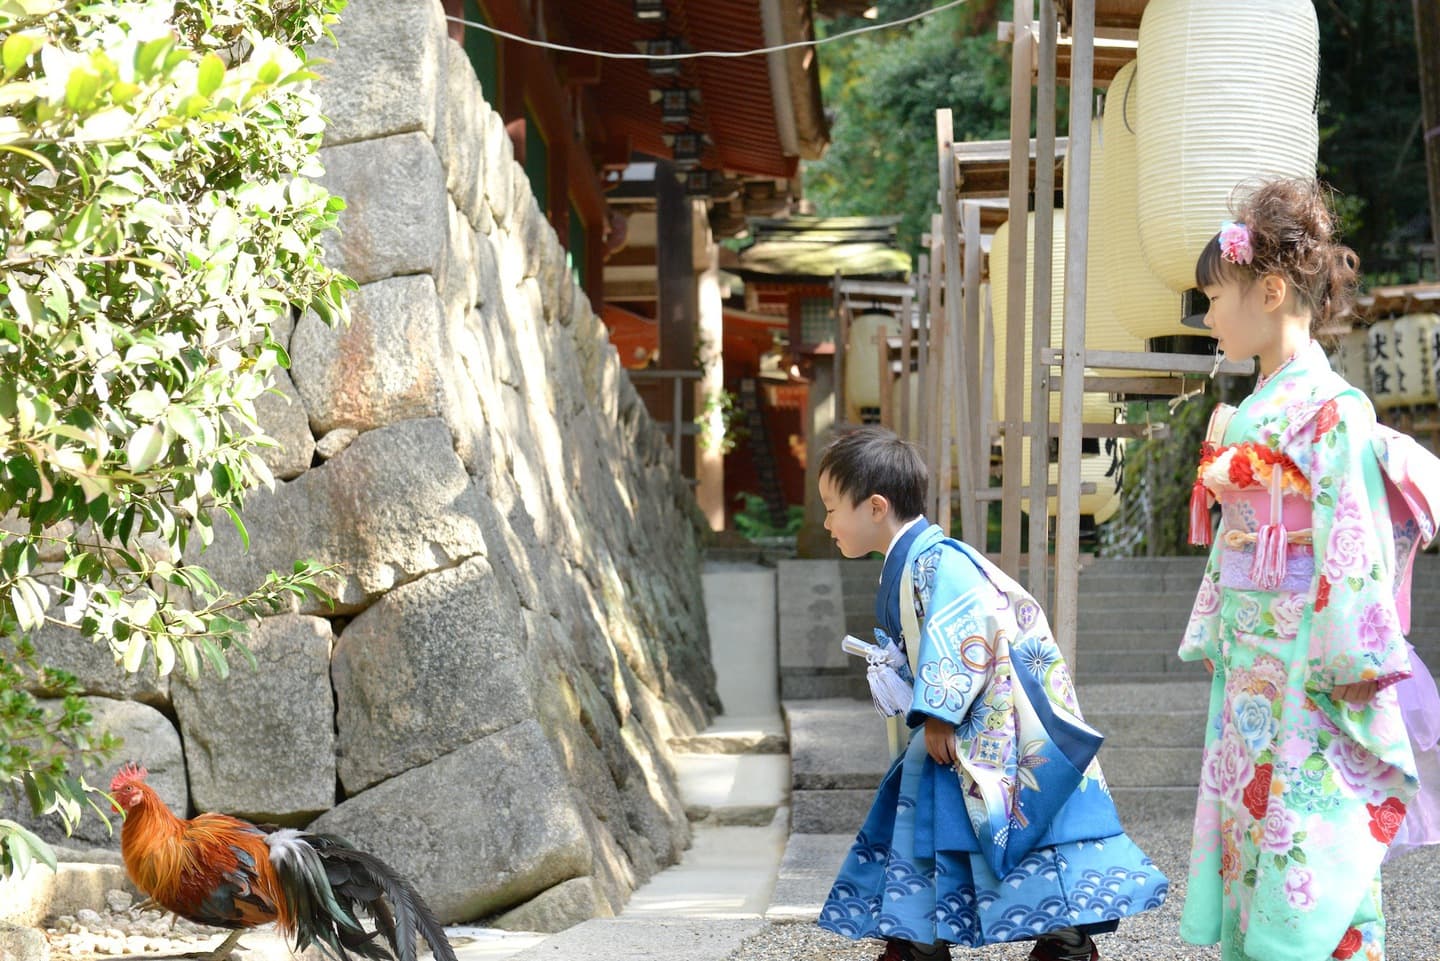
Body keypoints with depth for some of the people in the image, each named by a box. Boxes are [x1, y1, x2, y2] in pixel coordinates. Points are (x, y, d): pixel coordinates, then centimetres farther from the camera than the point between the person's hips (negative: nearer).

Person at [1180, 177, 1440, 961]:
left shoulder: (1328, 408, -14)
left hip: (1307, 677, -9)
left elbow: (1354, 542, -18)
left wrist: (1351, 670, -19)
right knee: (1249, 828, 10)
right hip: (1249, 669, 9)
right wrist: (1216, 641, 17)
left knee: (1306, 863, -8)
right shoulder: (1248, 415, 13)